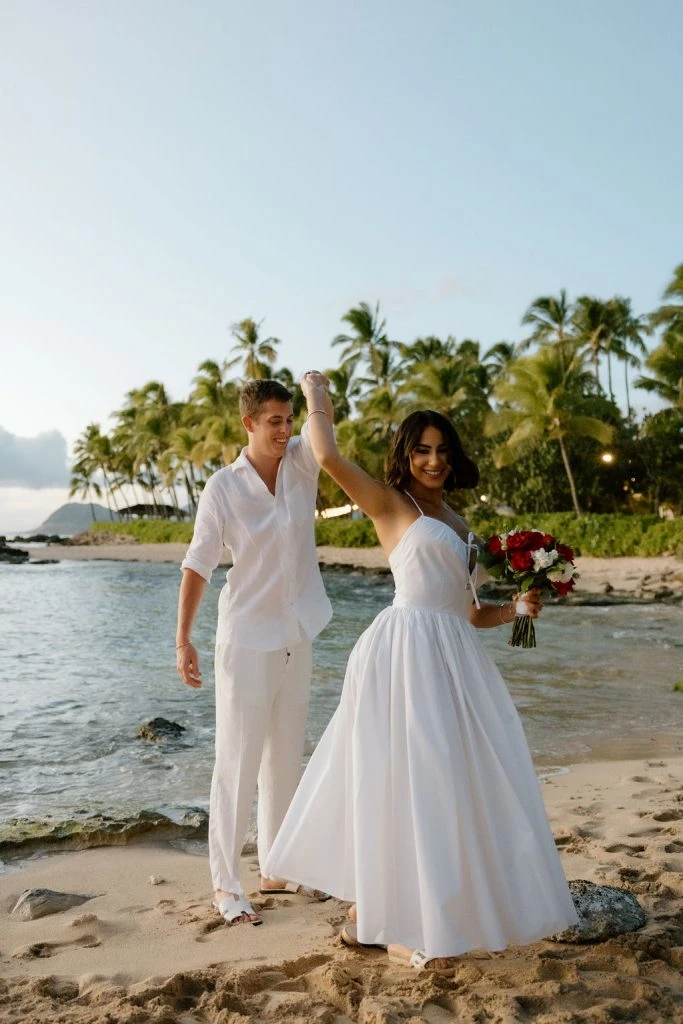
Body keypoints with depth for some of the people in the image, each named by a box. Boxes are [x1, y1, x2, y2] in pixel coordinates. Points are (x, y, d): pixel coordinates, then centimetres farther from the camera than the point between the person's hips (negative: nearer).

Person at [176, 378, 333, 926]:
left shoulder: (303, 462, 0)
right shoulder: (224, 486, -11)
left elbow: (325, 417, -18)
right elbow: (198, 564, -11)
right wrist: (183, 639, -15)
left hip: (295, 637, 5)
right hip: (246, 638, -5)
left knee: (285, 758, 15)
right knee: (238, 761, 0)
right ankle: (226, 884, 11)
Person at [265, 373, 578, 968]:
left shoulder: (457, 524, 21)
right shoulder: (390, 504, 2)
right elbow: (329, 457, -14)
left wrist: (516, 608, 2)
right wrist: (317, 397, 3)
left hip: (456, 655, 8)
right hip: (408, 650, -8)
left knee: (452, 779, 12)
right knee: (404, 781, -4)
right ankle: (378, 920, 10)